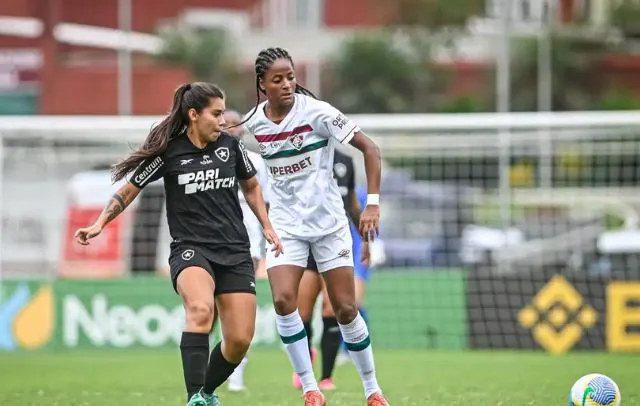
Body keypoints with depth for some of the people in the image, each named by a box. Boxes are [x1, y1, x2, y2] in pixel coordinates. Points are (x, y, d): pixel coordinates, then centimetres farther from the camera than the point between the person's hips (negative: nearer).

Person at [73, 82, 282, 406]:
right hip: (190, 249, -4)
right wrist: (99, 224, -3)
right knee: (200, 309, -35)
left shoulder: (230, 145, 4)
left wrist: (267, 227, 15)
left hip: (234, 252, 4)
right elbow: (128, 190, 5)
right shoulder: (169, 152, -5)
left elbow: (251, 186, 22)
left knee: (240, 340, -4)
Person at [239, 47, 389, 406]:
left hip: (329, 221, -2)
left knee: (346, 309, -1)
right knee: (284, 301, -17)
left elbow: (370, 148, -13)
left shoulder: (316, 112, -14)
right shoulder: (253, 123, -4)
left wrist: (373, 204, -19)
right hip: (286, 224, 2)